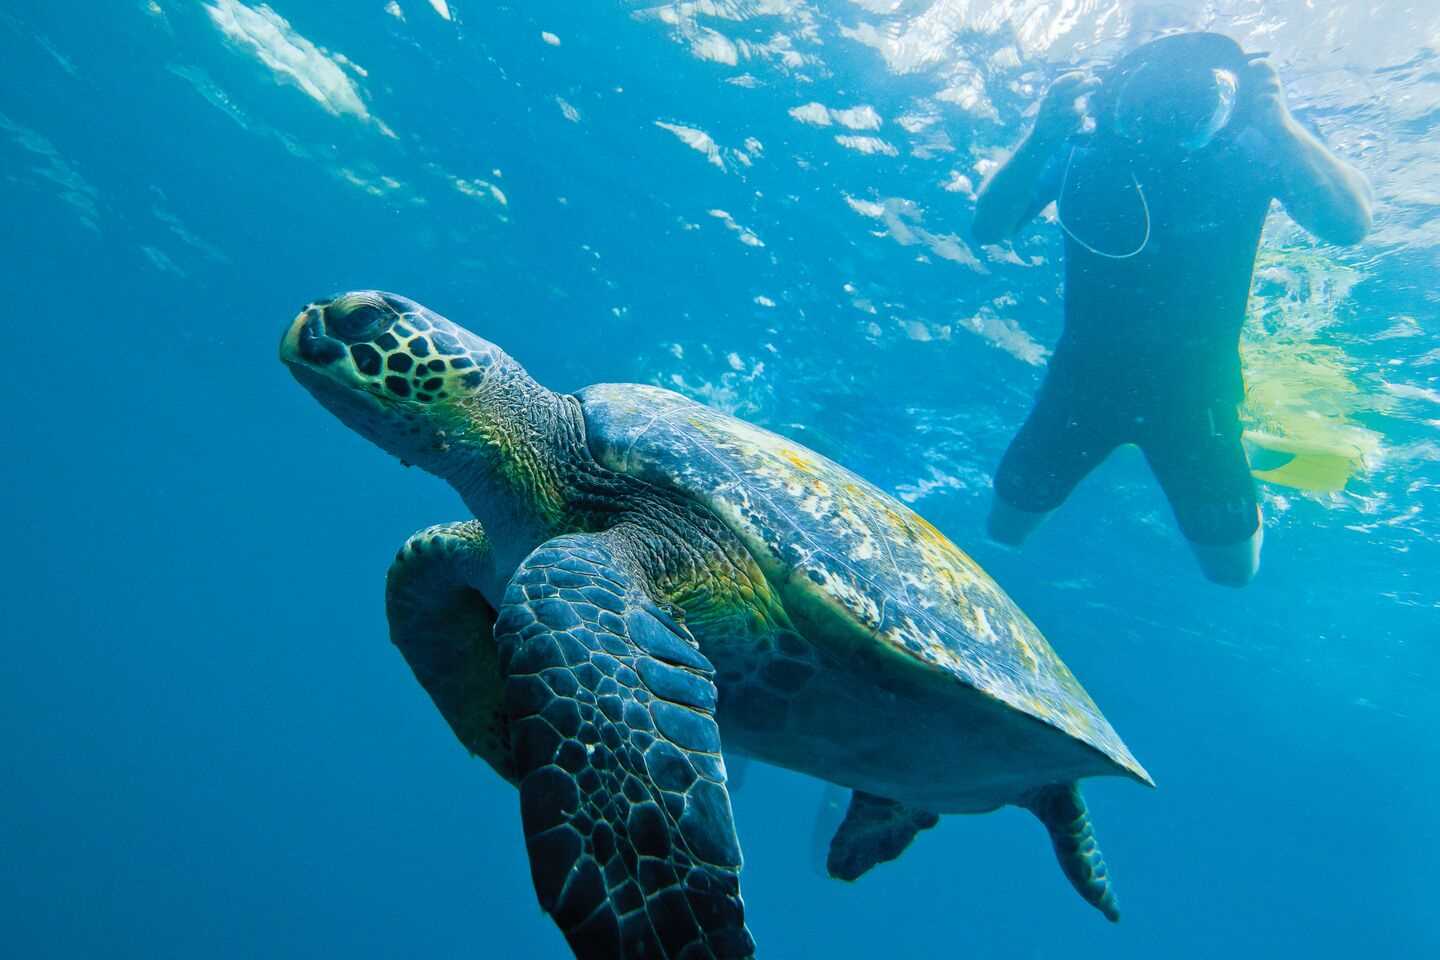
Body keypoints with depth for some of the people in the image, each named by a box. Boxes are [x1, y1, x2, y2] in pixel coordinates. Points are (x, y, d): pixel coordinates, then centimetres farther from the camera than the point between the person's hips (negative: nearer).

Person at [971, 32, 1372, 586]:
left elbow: (1349, 225, -28)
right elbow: (988, 228, -20)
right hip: (1086, 370, 1)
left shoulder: (1248, 150, -17)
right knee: (1004, 528, 8)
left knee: (1232, 568, 4)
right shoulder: (1086, 146, -14)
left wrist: (1280, 128, -37)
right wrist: (1041, 138, -34)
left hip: (1193, 380, -1)